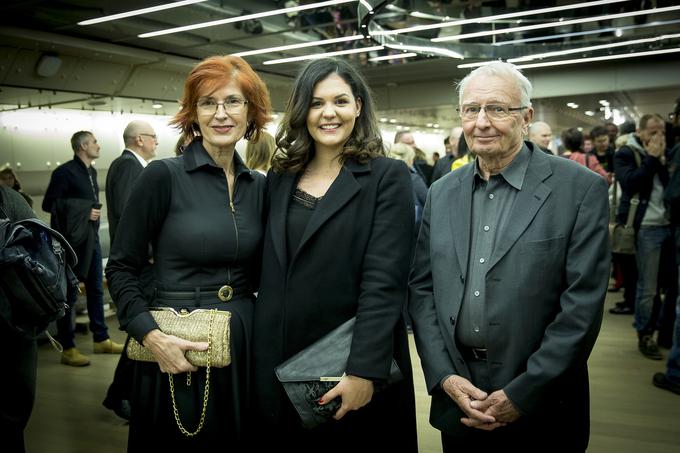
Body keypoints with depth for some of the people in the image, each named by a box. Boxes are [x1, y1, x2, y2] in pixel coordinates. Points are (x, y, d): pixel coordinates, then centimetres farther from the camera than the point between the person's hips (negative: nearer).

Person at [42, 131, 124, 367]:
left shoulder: (91, 172, 13)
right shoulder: (65, 172, -12)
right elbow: (48, 204, -15)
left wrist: (95, 212, 9)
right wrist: (83, 212, -17)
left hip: (91, 239, 8)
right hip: (72, 241, -8)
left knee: (96, 289, 14)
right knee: (70, 294, -1)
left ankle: (101, 339, 26)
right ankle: (68, 349, 8)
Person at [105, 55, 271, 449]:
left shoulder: (258, 185, 5)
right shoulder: (163, 175, -8)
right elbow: (121, 268, -6)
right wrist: (152, 336, -18)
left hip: (244, 344, 5)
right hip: (177, 350, -4)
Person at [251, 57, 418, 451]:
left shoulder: (387, 177, -7)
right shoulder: (280, 178, 7)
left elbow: (384, 282, -14)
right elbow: (269, 275, 9)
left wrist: (364, 371, -20)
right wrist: (263, 361, 5)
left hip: (354, 364, -4)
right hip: (278, 365, 5)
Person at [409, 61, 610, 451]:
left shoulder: (581, 189, -8)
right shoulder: (442, 193, 5)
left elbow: (583, 304, -13)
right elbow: (421, 288, 4)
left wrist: (522, 394, -15)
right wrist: (444, 376, -7)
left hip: (540, 408, -3)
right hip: (456, 398, 4)